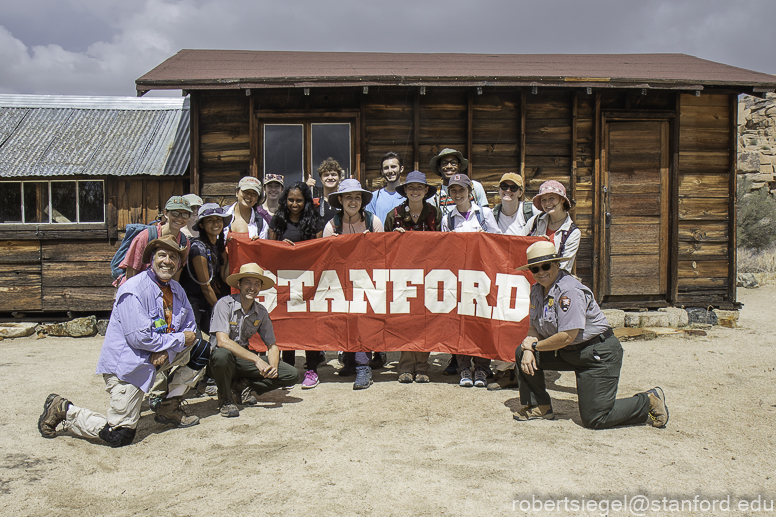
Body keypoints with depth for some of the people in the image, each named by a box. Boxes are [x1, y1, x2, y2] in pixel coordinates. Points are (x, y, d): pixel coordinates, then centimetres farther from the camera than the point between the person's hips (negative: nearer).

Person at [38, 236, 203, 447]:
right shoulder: (133, 289, -19)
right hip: (126, 364, -8)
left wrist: (166, 351, -13)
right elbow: (140, 337, -24)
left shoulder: (177, 290, 6)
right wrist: (179, 340, -16)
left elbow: (190, 329, 6)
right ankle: (63, 409, 13)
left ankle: (170, 409, 9)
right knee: (119, 436, -10)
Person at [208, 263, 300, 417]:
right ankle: (225, 399, -12)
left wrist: (273, 367, -16)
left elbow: (272, 345, 6)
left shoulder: (261, 312, 1)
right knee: (222, 355, -42)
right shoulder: (225, 304, -15)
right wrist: (256, 359, -32)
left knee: (292, 375, -11)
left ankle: (241, 386, 1)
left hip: (245, 360, 5)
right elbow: (222, 341, -27)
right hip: (222, 359, -4)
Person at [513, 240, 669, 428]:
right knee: (522, 353, -5)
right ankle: (539, 406, 10)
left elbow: (567, 337, -28)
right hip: (568, 352, 8)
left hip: (598, 354, -8)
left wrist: (535, 345, -16)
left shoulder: (569, 291, -24)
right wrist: (528, 350, -15)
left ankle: (649, 401, 12)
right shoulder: (537, 289, 3)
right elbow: (534, 327, 5)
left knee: (594, 419, -9)